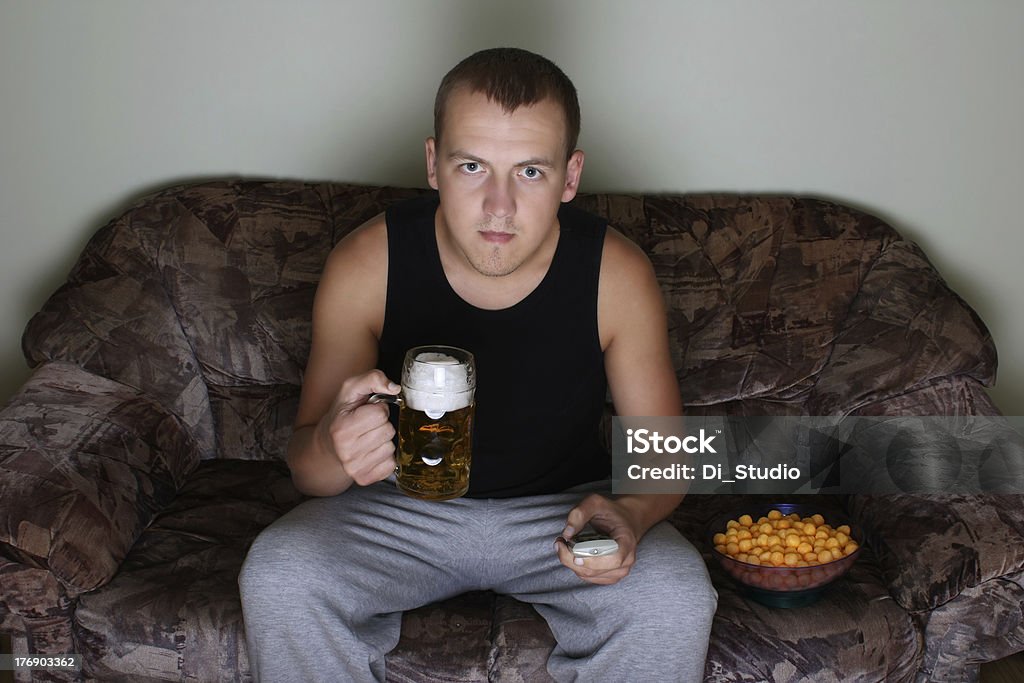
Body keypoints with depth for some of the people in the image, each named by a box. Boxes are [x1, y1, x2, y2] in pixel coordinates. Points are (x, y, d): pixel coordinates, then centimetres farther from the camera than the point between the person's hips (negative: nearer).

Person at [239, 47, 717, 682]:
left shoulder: (618, 274, -18)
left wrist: (631, 514, -32)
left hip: (564, 508, 0)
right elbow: (306, 468, -12)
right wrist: (333, 447, -39)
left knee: (675, 599, -26)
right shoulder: (365, 265, -19)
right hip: (403, 508, 0)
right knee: (279, 577, -26)